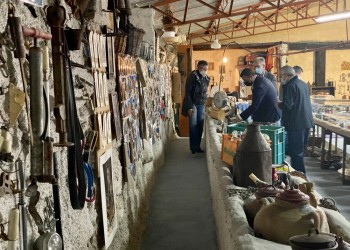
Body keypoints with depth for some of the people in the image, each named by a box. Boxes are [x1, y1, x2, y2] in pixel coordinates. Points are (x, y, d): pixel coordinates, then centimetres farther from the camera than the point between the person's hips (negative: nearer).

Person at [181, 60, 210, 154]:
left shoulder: (206, 78, 7)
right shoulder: (192, 76, -12)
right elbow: (187, 92, -14)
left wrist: (205, 103, 9)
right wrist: (189, 107, -18)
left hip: (202, 104, 5)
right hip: (193, 103, -5)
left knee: (200, 125, 3)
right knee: (193, 125, -5)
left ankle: (198, 146, 11)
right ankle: (193, 147, 2)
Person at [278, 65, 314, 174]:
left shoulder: (290, 86, -15)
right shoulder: (303, 84, 13)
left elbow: (287, 105, -22)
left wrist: (278, 104, -3)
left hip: (296, 123, -9)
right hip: (307, 121, 9)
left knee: (295, 152, -2)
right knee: (300, 149, 19)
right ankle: (301, 172, 29)